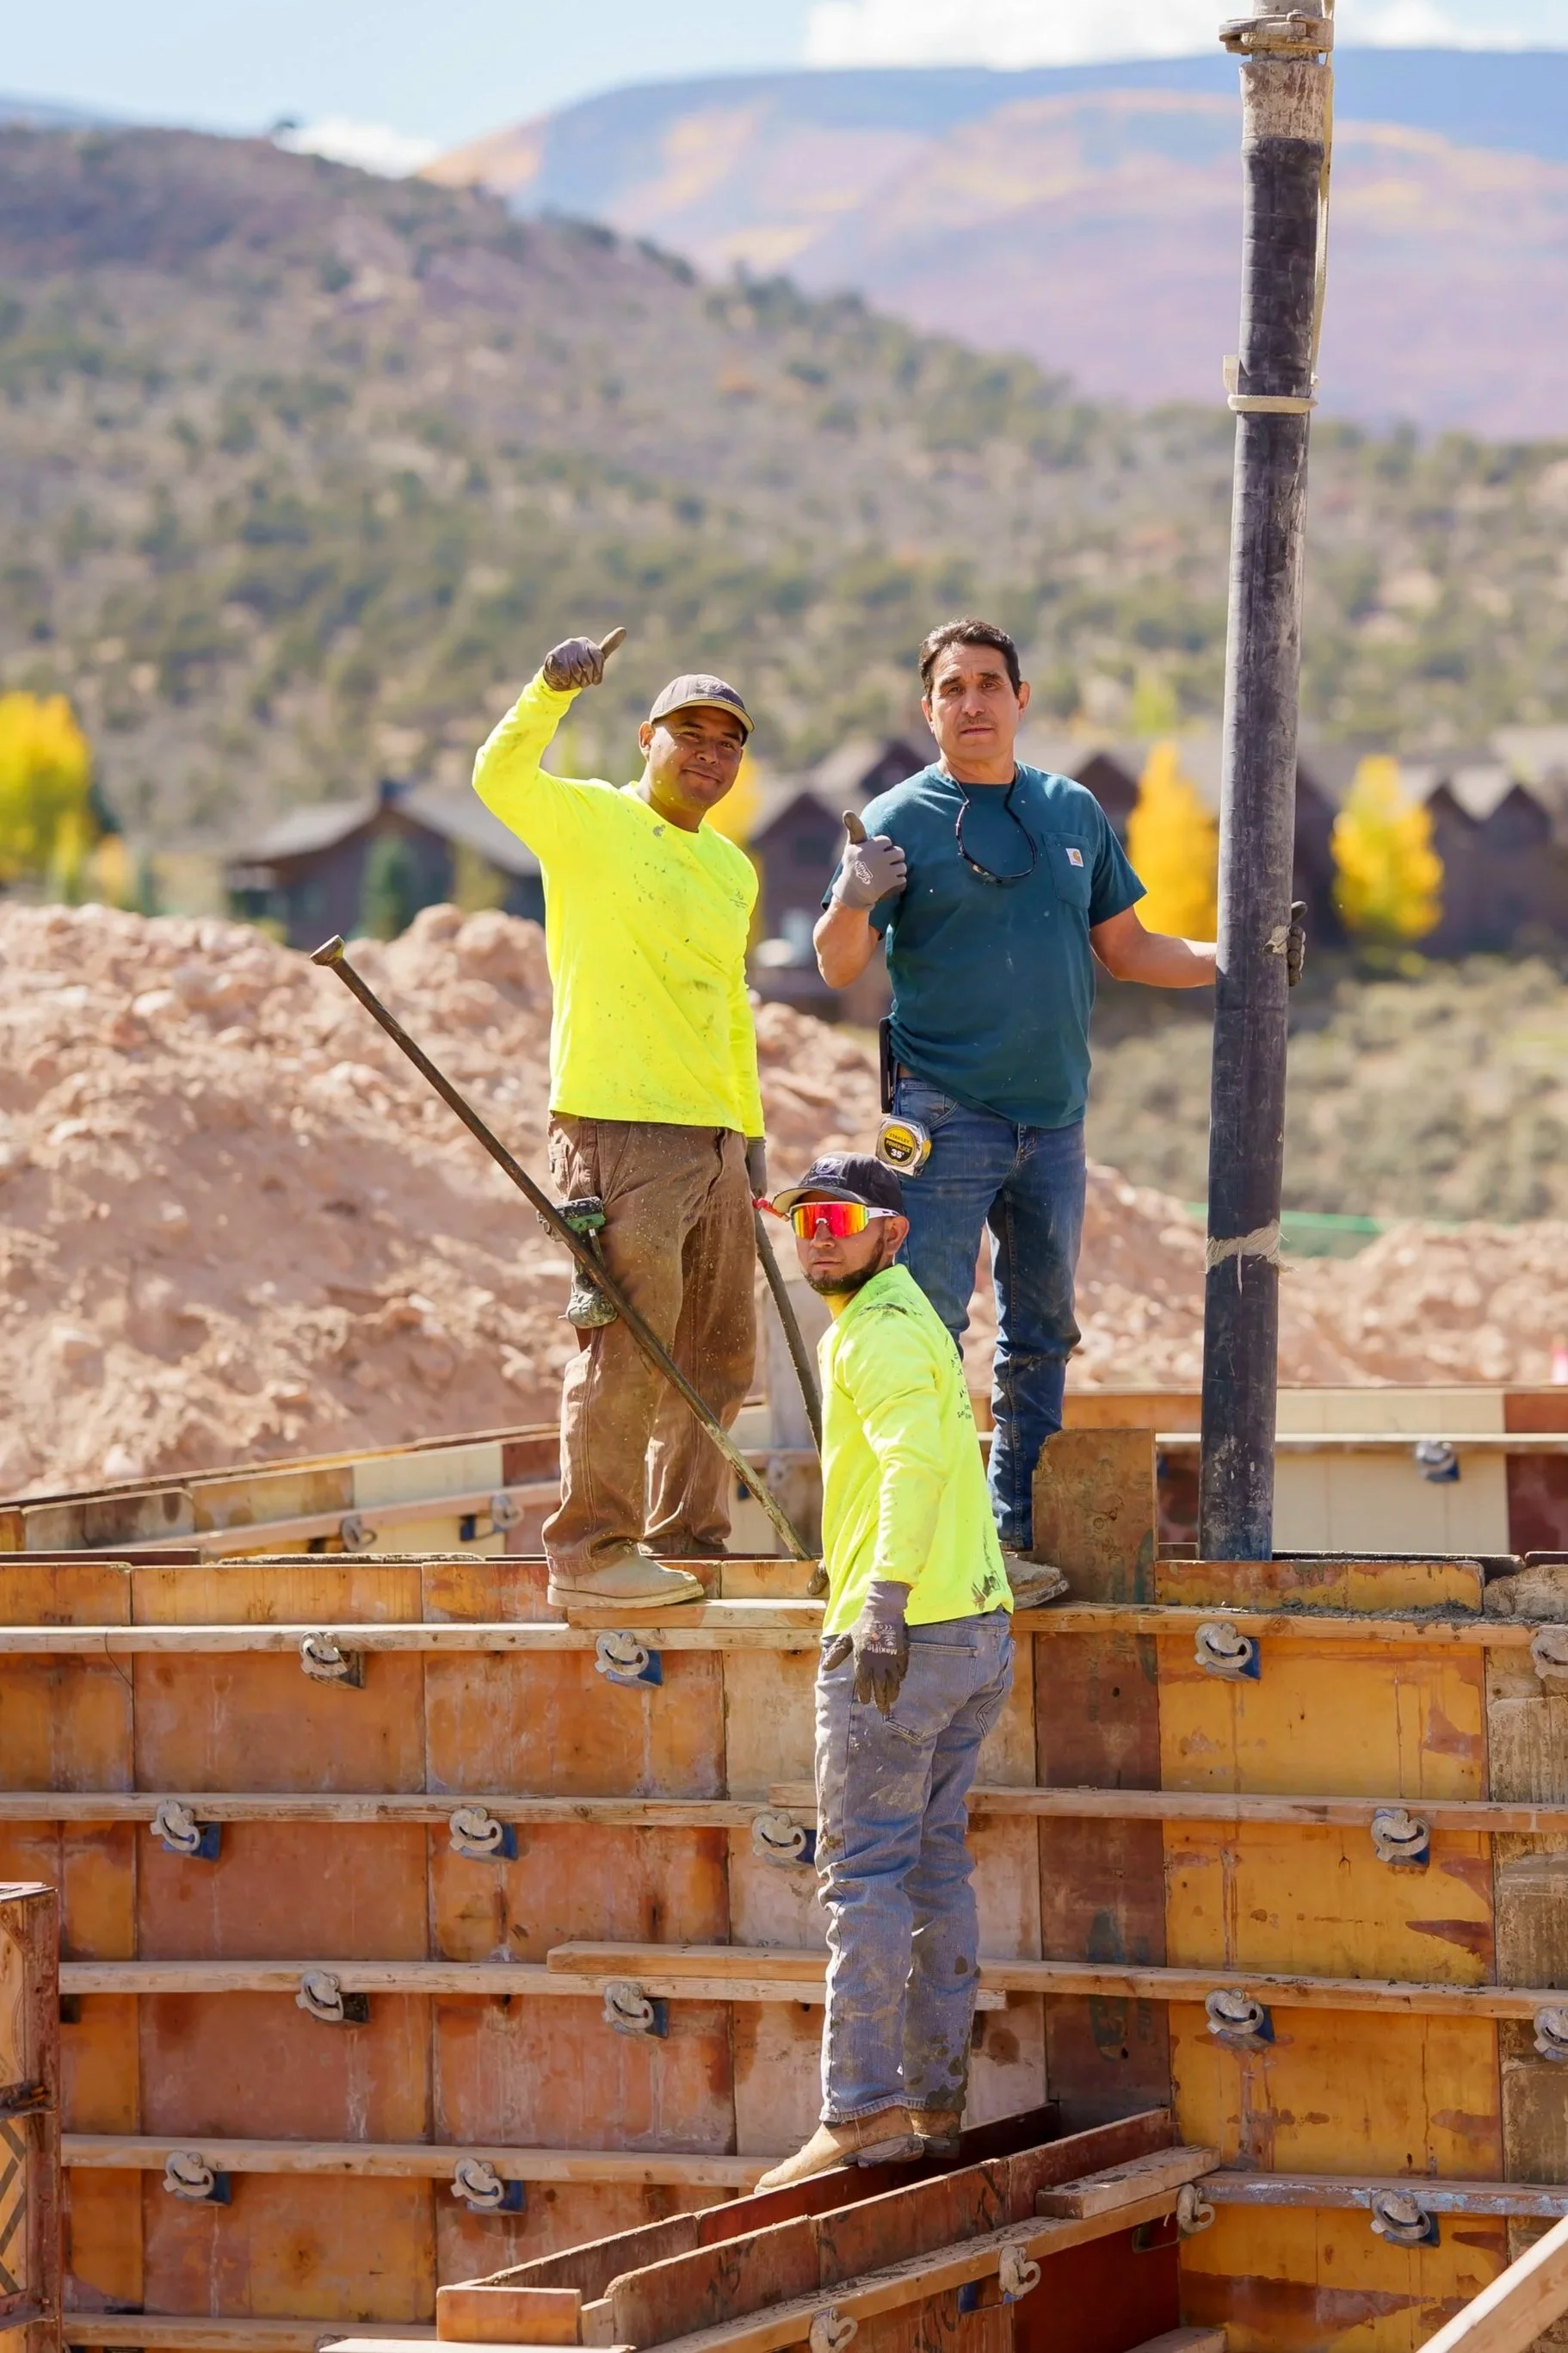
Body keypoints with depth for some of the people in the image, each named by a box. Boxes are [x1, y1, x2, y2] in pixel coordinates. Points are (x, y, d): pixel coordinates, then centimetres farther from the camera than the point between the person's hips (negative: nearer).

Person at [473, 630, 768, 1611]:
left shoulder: (734, 870, 18)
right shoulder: (589, 820, -2)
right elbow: (499, 778, -22)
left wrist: (752, 1128, 23)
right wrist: (553, 690, -34)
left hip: (714, 1138, 8)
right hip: (618, 1127, -8)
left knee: (718, 1357, 12)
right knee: (629, 1346, -12)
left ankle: (687, 1541, 23)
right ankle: (590, 1549, -6)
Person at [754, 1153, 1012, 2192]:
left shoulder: (879, 1332, -12)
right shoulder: (916, 1319, 20)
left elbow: (919, 1456, -29)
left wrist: (886, 1600, -37)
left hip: (900, 1638, -10)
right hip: (979, 1632, 10)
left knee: (865, 1873, -8)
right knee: (935, 1870, 12)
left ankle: (864, 2111, -10)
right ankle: (937, 2099, 14)